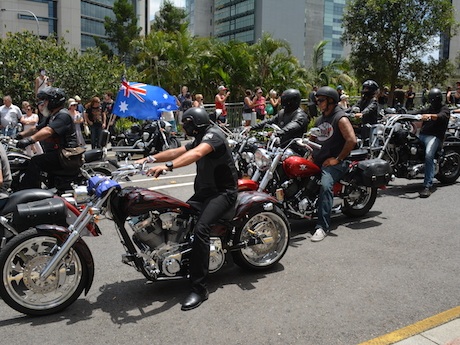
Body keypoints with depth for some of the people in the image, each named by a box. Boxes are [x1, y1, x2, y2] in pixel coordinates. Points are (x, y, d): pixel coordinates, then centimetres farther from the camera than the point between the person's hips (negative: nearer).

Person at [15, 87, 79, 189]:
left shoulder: (63, 115, -14)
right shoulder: (51, 117, 21)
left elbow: (48, 131, -29)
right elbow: (36, 129, 22)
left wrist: (30, 139, -37)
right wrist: (21, 135, 10)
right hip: (55, 154, 11)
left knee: (36, 161, -24)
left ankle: (27, 191, -25)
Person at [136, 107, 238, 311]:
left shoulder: (213, 134, -13)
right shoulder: (200, 139, 19)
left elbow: (196, 154, -32)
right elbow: (177, 152, 11)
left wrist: (167, 166, -45)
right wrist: (150, 159, -2)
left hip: (223, 192, -10)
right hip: (204, 191, 10)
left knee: (200, 228, -28)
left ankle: (199, 289, -27)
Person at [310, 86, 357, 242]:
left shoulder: (340, 118, -6)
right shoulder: (320, 119, 21)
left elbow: (352, 140, -18)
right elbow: (314, 139, 30)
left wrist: (337, 159, -16)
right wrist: (310, 155, 12)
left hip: (333, 162, -9)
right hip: (318, 160, 9)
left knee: (325, 185, -33)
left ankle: (322, 226, -35)